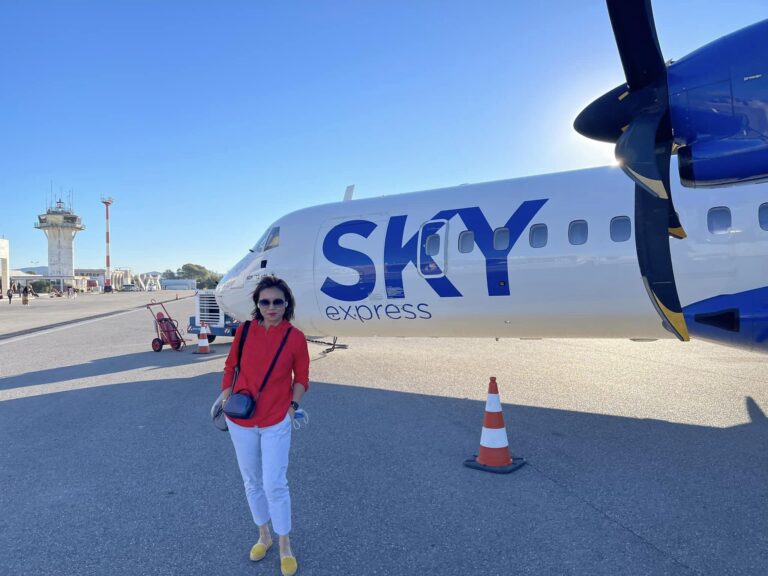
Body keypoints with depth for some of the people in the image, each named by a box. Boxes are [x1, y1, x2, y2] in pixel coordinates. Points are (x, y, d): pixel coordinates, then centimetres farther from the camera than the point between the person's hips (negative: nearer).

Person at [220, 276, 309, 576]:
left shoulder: (295, 337, -9)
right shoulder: (244, 331, -3)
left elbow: (301, 378, 1)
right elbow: (230, 366, 9)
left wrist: (292, 406, -10)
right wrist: (225, 398, 0)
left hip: (276, 422, -3)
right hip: (240, 420, 3)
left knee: (275, 485, -1)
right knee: (252, 481, 16)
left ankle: (285, 546, 21)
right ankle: (264, 536, 37)